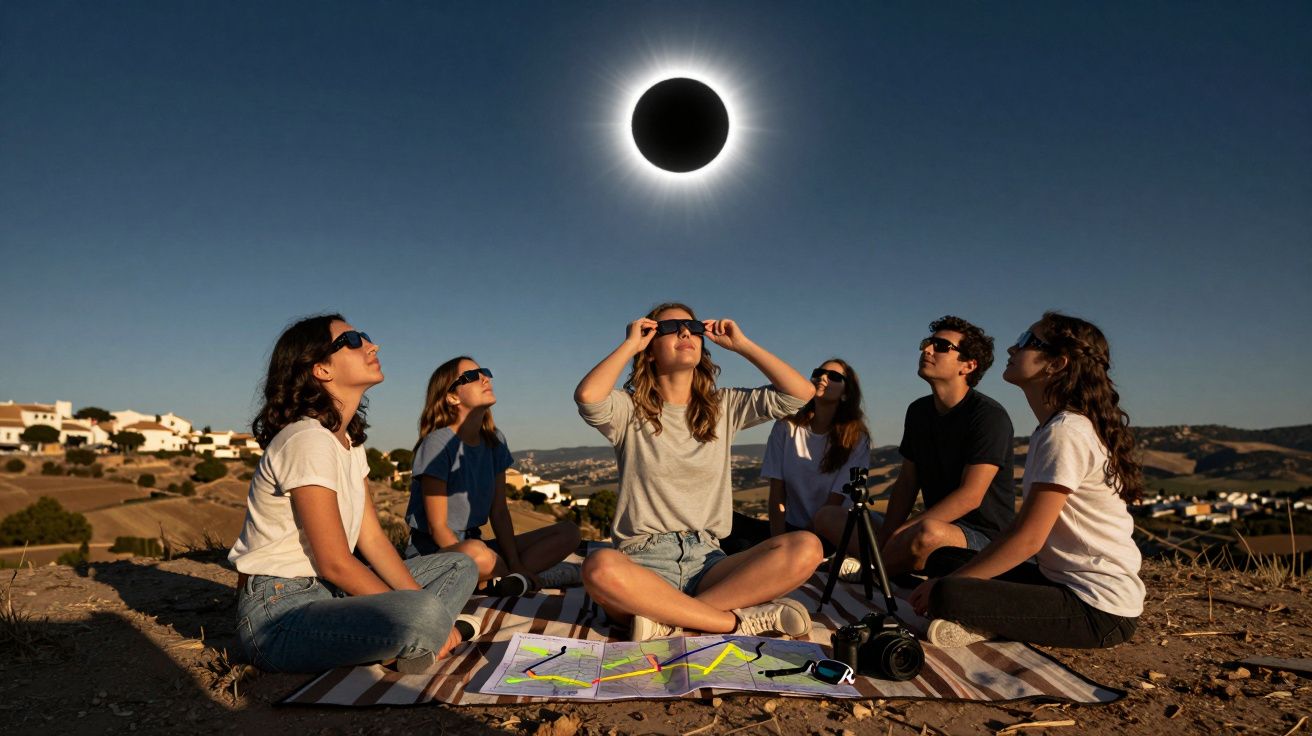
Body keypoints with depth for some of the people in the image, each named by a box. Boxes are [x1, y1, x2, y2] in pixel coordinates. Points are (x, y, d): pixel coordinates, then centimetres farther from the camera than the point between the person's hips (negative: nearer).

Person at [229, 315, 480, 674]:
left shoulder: (349, 440, 11)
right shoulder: (308, 441, -18)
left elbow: (372, 539, 7)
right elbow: (335, 564, -20)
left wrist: (420, 604, -5)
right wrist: (423, 617, -14)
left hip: (329, 592, 10)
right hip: (279, 611, -10)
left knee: (461, 566, 9)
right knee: (422, 616, -36)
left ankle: (411, 641, -13)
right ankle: (438, 632, -4)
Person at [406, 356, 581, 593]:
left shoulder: (495, 441, 6)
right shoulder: (438, 443, -15)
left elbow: (499, 513, 6)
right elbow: (437, 527, -16)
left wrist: (514, 565, -10)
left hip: (473, 543, 7)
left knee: (568, 532, -2)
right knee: (477, 553, -42)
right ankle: (530, 574, -14)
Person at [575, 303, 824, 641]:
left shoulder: (723, 406, 12)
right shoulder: (631, 409, 3)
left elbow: (800, 392, 4)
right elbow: (587, 396, -20)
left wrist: (741, 344, 8)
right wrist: (629, 344, -4)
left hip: (706, 560, 3)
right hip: (643, 562, -3)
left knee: (806, 548, -23)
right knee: (600, 567, -39)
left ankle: (670, 621, -25)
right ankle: (740, 621, -25)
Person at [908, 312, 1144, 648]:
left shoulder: (1065, 432, -19)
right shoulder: (1054, 428, 13)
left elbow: (1028, 539, -21)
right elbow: (1022, 526, 13)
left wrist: (946, 585, -13)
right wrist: (952, 577, 6)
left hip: (1099, 610, -10)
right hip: (1064, 581, 10)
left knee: (947, 596, -30)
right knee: (944, 559, 9)